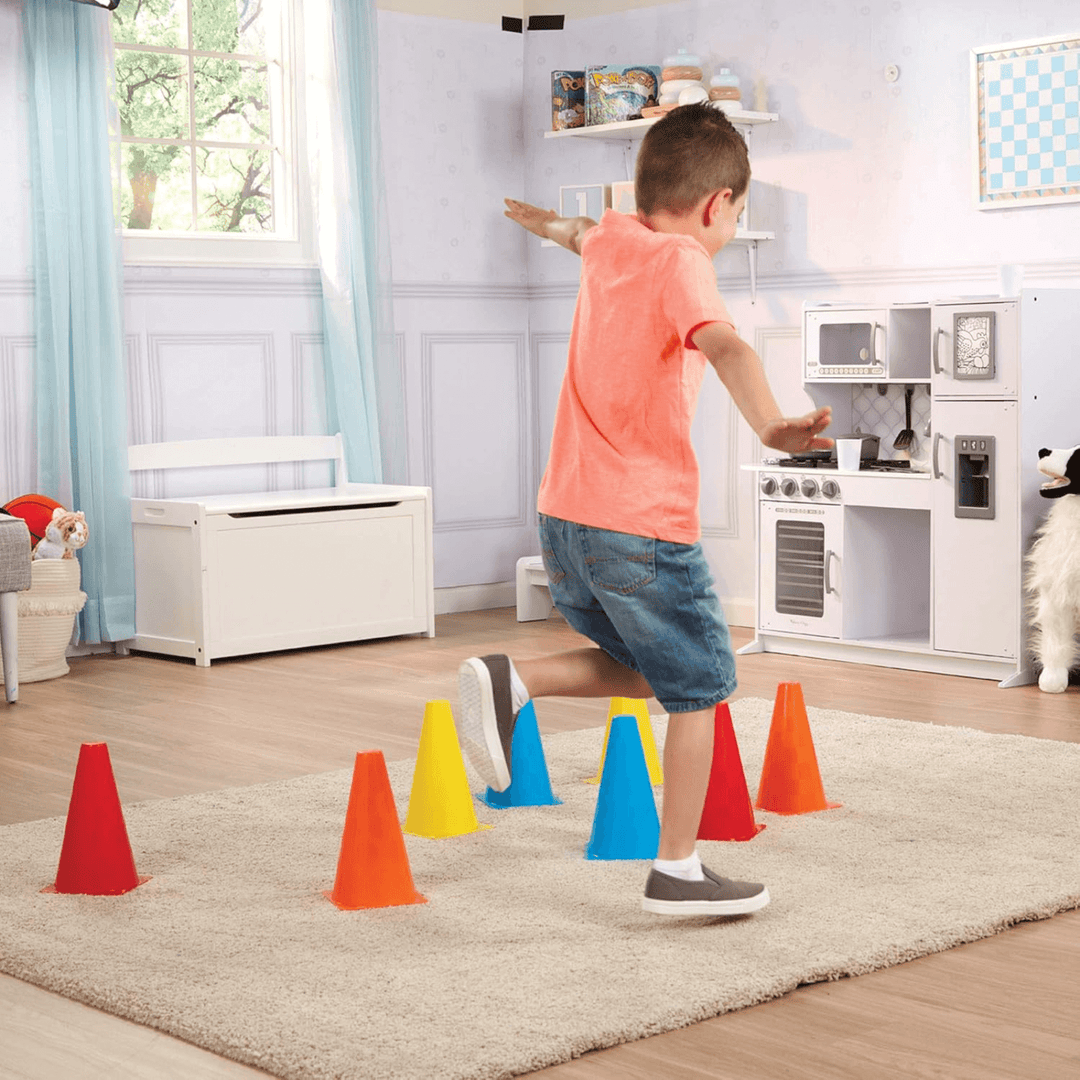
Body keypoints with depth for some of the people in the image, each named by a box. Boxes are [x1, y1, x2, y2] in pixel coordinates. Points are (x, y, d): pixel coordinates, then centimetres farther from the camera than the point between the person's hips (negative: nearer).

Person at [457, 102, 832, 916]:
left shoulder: (610, 241, 11)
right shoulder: (680, 260, -12)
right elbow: (722, 343, -33)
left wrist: (548, 223, 62)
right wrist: (770, 427, -49)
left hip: (565, 514, 8)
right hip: (643, 522, -8)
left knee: (641, 669, 23)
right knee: (698, 690, 7)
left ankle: (511, 681, 2)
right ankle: (678, 872, 12)